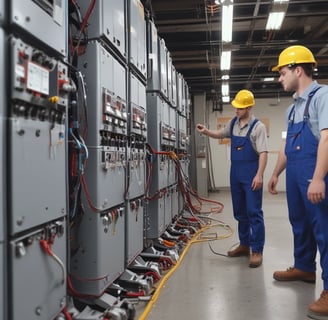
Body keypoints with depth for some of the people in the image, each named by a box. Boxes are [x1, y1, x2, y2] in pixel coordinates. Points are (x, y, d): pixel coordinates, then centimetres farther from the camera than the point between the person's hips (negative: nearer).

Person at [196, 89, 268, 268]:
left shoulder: (258, 126, -10)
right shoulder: (232, 123, 9)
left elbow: (263, 153, -15)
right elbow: (220, 134, 28)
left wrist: (259, 175, -23)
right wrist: (205, 132, 10)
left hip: (251, 174, -7)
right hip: (235, 173, 7)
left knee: (254, 212, -6)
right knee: (239, 212, 13)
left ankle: (257, 250, -1)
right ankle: (244, 245, 25)